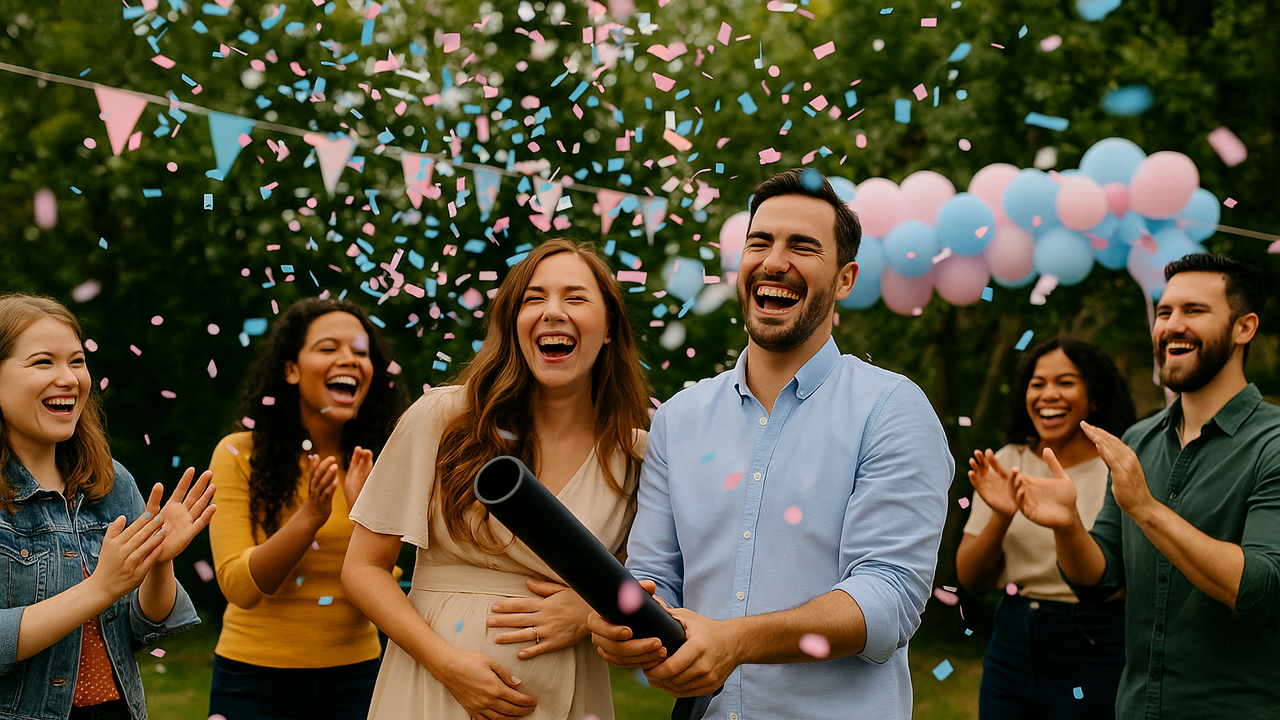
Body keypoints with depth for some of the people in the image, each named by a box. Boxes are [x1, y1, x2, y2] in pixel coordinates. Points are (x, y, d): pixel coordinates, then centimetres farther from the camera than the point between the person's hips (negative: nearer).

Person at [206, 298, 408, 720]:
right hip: (257, 680, -2)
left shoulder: (379, 465, 0)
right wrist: (310, 517, -26)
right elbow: (239, 587, -14)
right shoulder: (239, 455, -6)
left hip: (354, 676, 2)